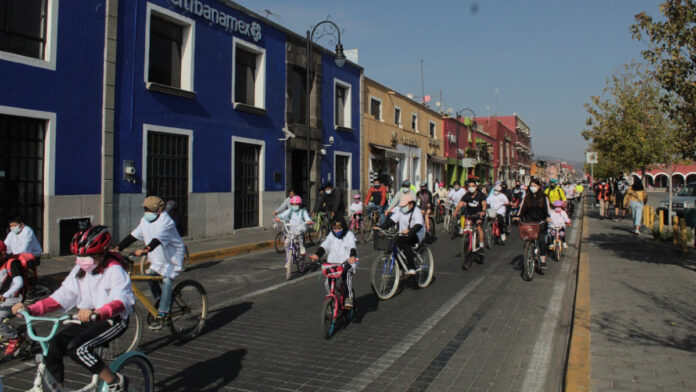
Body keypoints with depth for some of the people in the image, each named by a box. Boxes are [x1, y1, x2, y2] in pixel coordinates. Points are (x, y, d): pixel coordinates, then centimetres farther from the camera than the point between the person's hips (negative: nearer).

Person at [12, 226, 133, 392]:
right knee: (54, 345, -9)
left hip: (113, 320, -7)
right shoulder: (79, 270, 6)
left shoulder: (114, 270, -17)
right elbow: (62, 296, 3)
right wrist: (30, 309, -11)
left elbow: (122, 300, -32)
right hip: (88, 320, 7)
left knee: (77, 347, -25)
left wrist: (96, 313, -51)